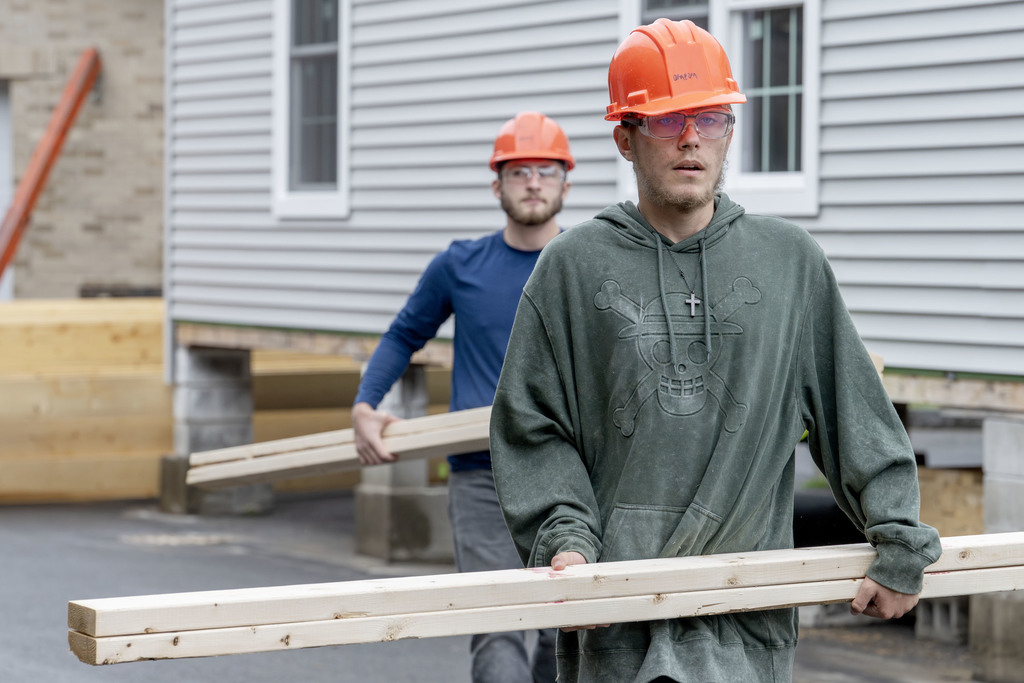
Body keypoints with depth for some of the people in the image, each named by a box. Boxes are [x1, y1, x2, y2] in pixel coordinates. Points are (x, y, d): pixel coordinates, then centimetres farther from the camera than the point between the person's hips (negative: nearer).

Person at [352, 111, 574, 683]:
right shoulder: (460, 267, 7)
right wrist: (365, 406, 4)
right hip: (483, 479, -1)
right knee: (497, 634, -14)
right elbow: (405, 336, 20)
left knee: (563, 636, 9)